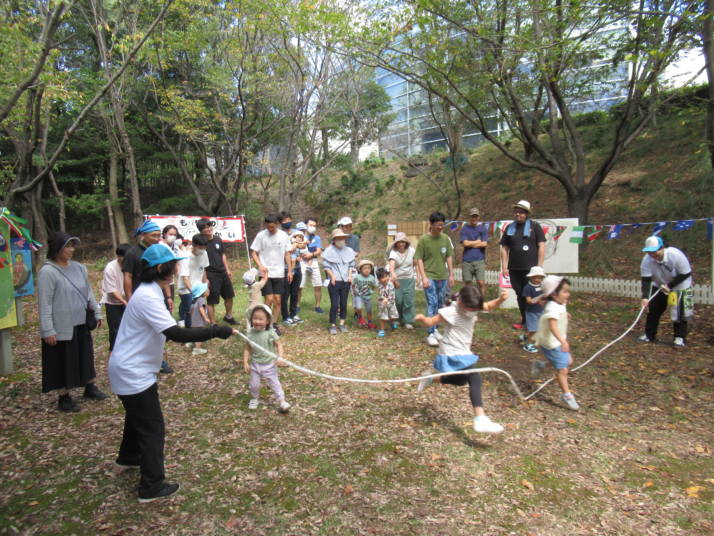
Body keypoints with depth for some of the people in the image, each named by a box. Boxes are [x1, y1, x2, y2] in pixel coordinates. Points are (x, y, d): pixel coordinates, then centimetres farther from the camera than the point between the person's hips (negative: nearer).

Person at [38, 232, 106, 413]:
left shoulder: (78, 267, 5)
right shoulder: (48, 272, -16)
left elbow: (88, 292, 15)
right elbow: (44, 303, -17)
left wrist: (97, 312, 13)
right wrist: (48, 330, -18)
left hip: (81, 325, 6)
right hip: (61, 328, -6)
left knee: (86, 357, 17)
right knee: (62, 363, 6)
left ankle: (90, 388, 33)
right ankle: (64, 397, 20)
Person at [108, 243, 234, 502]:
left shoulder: (149, 292, 4)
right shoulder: (148, 298, -28)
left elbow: (166, 332, 12)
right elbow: (176, 334, -35)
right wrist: (216, 331, -32)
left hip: (131, 370, 10)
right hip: (133, 374, -10)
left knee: (138, 416, 29)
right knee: (152, 427, -1)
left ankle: (128, 458, 53)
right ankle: (152, 487, 11)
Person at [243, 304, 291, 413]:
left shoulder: (270, 333, -15)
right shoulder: (250, 334, -8)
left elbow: (279, 344, -9)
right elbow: (247, 349, -1)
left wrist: (280, 357, -21)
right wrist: (245, 362, -7)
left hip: (269, 364, -2)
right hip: (255, 364, 2)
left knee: (274, 383, 7)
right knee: (254, 385, 10)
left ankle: (281, 401, 20)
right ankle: (254, 399, 37)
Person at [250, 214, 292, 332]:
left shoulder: (284, 236, 1)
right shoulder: (261, 235, -6)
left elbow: (287, 254, 8)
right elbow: (254, 252, -3)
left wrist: (289, 271, 4)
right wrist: (260, 265, -19)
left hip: (279, 273, 3)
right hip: (265, 273, -3)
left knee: (278, 300, 5)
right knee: (269, 299, -9)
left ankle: (274, 324, 18)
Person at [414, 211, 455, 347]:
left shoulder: (445, 239, 5)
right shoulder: (423, 240, -7)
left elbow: (449, 257, 11)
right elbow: (419, 259, -7)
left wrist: (451, 275, 10)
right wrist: (423, 277, -12)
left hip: (443, 277, 5)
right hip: (430, 277, -5)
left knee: (440, 304, 13)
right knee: (432, 304, -11)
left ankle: (435, 329, 28)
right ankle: (430, 334, -6)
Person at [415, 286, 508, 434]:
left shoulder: (471, 306, -2)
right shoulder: (450, 312, -22)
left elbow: (489, 306, 7)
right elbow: (431, 321, -18)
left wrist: (500, 299, -13)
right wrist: (422, 318, -40)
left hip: (462, 353, 9)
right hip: (452, 355, -9)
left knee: (461, 380, 27)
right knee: (475, 380, -23)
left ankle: (431, 377, 40)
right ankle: (480, 420, -29)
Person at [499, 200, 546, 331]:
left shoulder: (534, 226, -1)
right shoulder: (510, 227, 10)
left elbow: (541, 246, -4)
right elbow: (504, 248, 10)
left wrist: (539, 266, -10)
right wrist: (504, 266, 4)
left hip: (530, 268, -4)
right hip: (514, 269, 4)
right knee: (520, 295, 13)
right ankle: (524, 320, 26)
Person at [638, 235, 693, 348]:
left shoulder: (676, 255, -32)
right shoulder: (647, 260, -23)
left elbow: (686, 274, -23)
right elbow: (646, 280, -25)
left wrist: (670, 285, -29)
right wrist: (645, 297, -36)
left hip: (679, 286, -4)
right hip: (659, 286, 4)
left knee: (679, 312, -7)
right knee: (653, 310, 5)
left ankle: (680, 338, 5)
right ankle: (649, 335, 17)